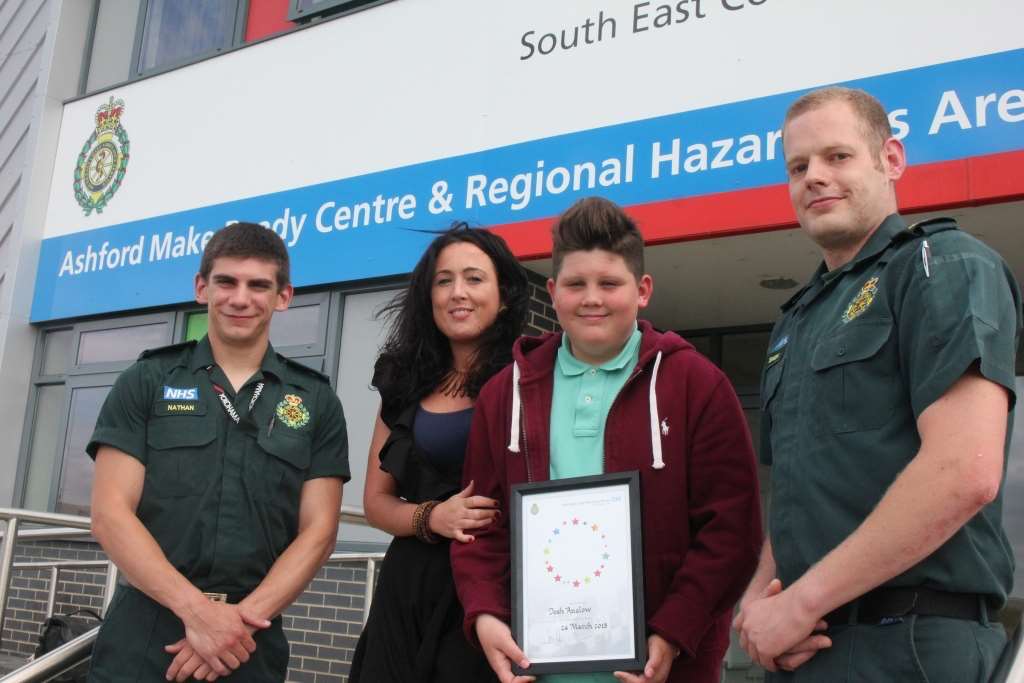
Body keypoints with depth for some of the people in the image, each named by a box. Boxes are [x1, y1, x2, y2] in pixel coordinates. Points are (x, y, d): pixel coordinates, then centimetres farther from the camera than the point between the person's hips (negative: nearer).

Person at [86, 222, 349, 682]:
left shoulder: (316, 401, 4)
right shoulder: (145, 383, 2)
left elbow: (318, 532, 0)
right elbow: (111, 514, -5)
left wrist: (242, 619, -13)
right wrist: (197, 609, -16)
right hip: (139, 642, -1)